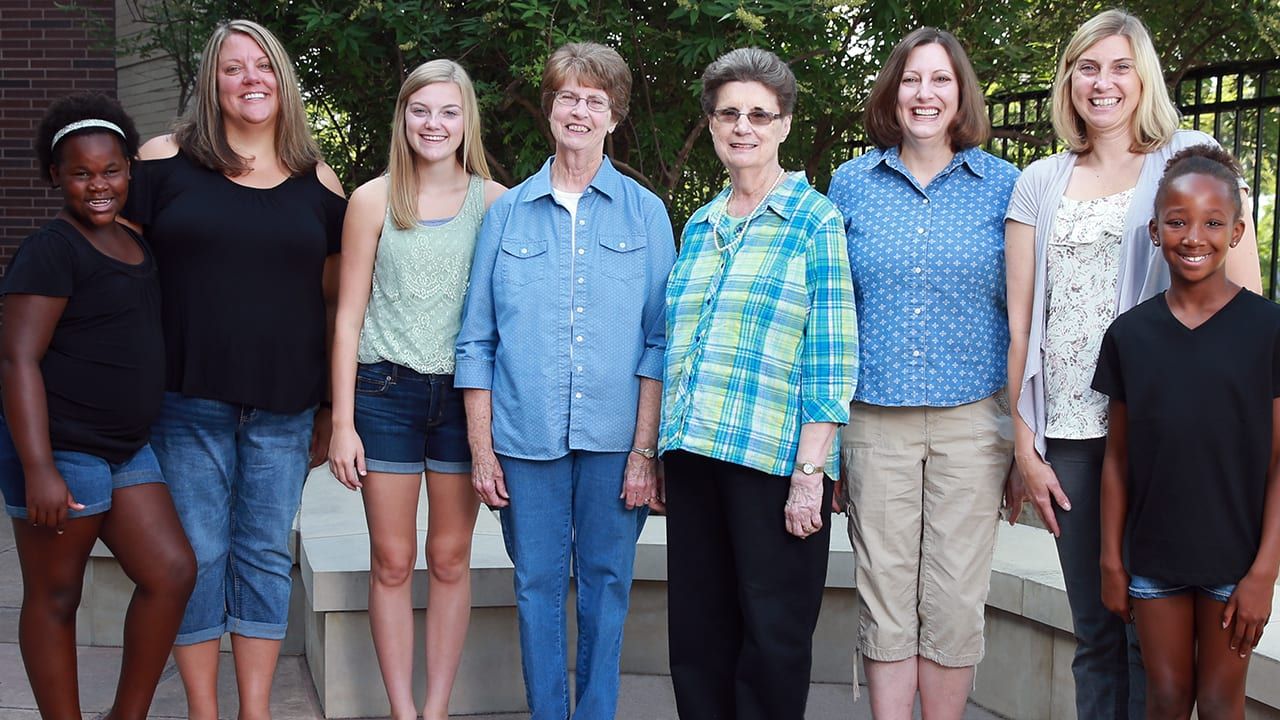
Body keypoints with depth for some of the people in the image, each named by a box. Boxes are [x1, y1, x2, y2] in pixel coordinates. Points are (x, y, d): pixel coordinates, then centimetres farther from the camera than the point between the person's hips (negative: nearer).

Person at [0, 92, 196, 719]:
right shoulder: (52, 250, -12)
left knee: (172, 573, 4)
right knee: (55, 597, 2)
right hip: (60, 450, -8)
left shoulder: (135, 246, 13)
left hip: (124, 450, 8)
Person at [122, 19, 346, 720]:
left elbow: (336, 297, 13)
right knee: (197, 554, 3)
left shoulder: (317, 182, 7)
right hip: (188, 400, -2)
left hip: (284, 409, 2)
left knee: (265, 555, 8)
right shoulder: (166, 162, 0)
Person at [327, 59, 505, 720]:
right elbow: (349, 316, 2)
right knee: (392, 561, 3)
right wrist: (342, 422, -2)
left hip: (464, 393, 1)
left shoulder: (495, 202, 2)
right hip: (386, 391, 0)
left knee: (451, 559, 6)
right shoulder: (373, 200, 1)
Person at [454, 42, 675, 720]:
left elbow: (659, 340, 1)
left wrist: (644, 448, -6)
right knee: (537, 586, 5)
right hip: (525, 435, 1)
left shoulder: (644, 213, 5)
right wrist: (481, 448, 1)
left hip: (613, 436, -1)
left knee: (605, 583, 6)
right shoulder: (507, 213, 8)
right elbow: (477, 340, 7)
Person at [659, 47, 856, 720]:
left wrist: (809, 471, -14)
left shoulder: (816, 222, -2)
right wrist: (659, 451, 12)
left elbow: (830, 356, -8)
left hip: (777, 458, -5)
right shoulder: (699, 227, 15)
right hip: (694, 453, 6)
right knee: (697, 634, 10)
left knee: (773, 638, 2)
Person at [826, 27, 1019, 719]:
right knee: (883, 595, 4)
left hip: (972, 419, -1)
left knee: (954, 600, 3)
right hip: (876, 418, 1)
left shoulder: (1000, 184, 3)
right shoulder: (851, 184, 6)